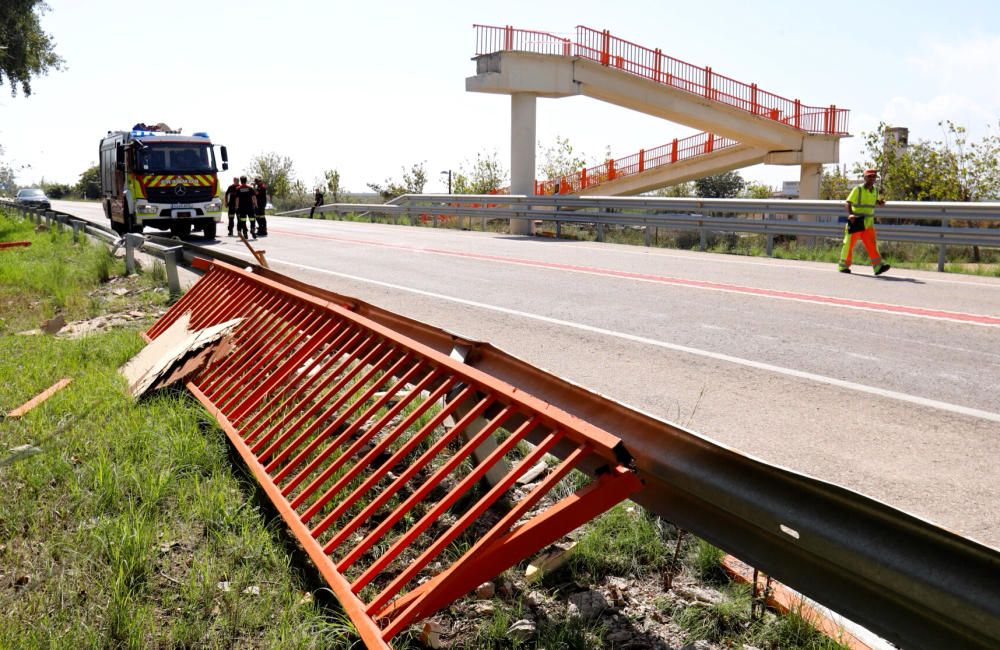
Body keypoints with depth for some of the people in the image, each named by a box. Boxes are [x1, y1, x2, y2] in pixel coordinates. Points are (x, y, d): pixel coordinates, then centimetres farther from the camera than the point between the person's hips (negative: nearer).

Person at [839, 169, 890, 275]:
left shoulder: (875, 190, 10)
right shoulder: (857, 189, -8)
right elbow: (848, 203, -11)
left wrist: (880, 203, 3)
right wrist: (850, 214, -28)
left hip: (868, 221, 4)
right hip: (856, 220, -4)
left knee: (871, 243, -6)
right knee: (849, 243, 2)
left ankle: (878, 266, -14)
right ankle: (843, 266, 14)